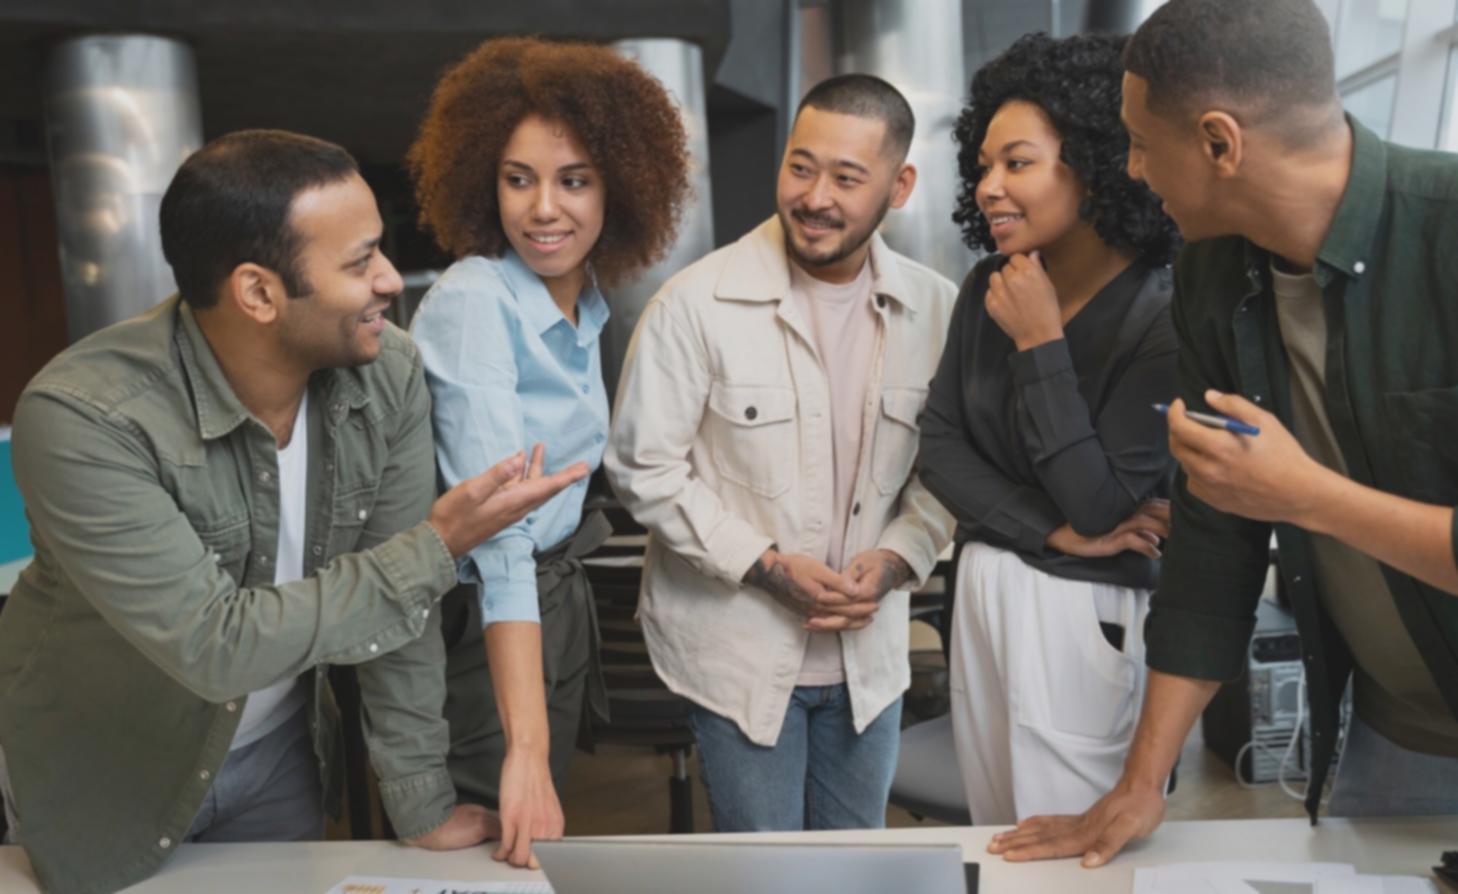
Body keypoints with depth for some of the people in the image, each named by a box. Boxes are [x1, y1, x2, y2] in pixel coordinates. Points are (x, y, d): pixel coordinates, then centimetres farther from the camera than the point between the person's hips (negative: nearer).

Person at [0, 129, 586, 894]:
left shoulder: (387, 373, -18)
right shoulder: (82, 416, -30)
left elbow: (399, 599, -11)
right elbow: (213, 646, -31)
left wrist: (420, 801, -7)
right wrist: (435, 548, -30)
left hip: (283, 750, 4)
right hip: (104, 778, -3)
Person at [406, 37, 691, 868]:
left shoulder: (590, 302, 1)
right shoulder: (473, 302, -22)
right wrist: (525, 746, -37)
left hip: (561, 604, 7)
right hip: (482, 621, -7)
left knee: (544, 845, 21)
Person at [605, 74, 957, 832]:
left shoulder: (936, 308, -4)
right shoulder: (697, 302, -15)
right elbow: (643, 467, -11)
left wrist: (898, 556, -12)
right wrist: (765, 564, -17)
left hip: (868, 650, 4)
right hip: (738, 650, -3)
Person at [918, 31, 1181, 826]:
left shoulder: (1163, 317, -17)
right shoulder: (987, 289, 1)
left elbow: (1102, 507, -21)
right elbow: (938, 444, -1)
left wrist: (1040, 344, -21)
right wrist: (1053, 529, -14)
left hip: (1082, 611, -6)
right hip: (981, 587, 6)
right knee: (994, 839, 20)